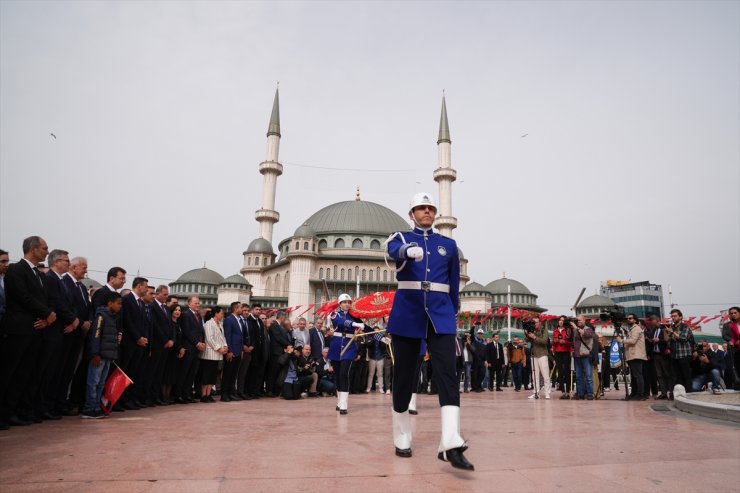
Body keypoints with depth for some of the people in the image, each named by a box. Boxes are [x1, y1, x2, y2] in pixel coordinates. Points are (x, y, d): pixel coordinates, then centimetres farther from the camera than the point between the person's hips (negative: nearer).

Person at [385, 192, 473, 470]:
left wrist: (454, 314, 17)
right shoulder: (401, 238, 7)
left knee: (447, 373, -14)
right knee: (403, 376, 5)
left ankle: (451, 445, -20)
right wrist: (410, 251, -43)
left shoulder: (449, 245, 15)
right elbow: (394, 251, -20)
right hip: (407, 314, -1)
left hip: (441, 315, 2)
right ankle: (402, 440, 21)